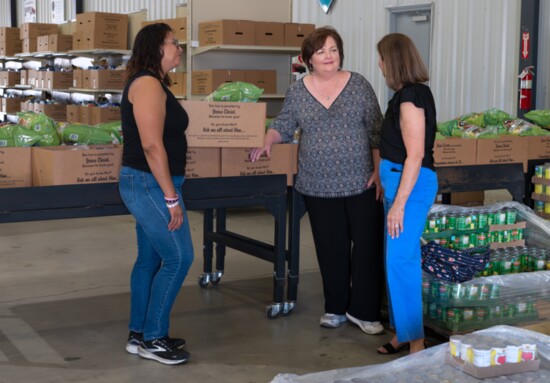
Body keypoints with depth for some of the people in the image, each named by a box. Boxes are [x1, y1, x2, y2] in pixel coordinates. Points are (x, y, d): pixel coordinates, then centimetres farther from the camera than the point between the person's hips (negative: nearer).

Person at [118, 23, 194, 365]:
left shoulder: (153, 83, 15)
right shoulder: (147, 83, -17)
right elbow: (151, 145, -23)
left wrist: (167, 192, 20)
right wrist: (171, 198, -22)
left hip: (147, 185, 10)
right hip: (151, 185, -10)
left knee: (150, 259, 13)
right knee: (178, 258, -5)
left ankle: (140, 334, 22)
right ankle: (152, 339, 5)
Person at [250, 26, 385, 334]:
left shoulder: (359, 85, -1)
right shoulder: (298, 91, 4)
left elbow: (377, 131, 0)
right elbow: (283, 127, 10)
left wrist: (379, 171, -6)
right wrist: (267, 143, -10)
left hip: (361, 183, -1)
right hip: (319, 186, 1)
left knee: (367, 245, 1)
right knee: (331, 248, 9)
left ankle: (362, 310, 13)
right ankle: (336, 307, 23)